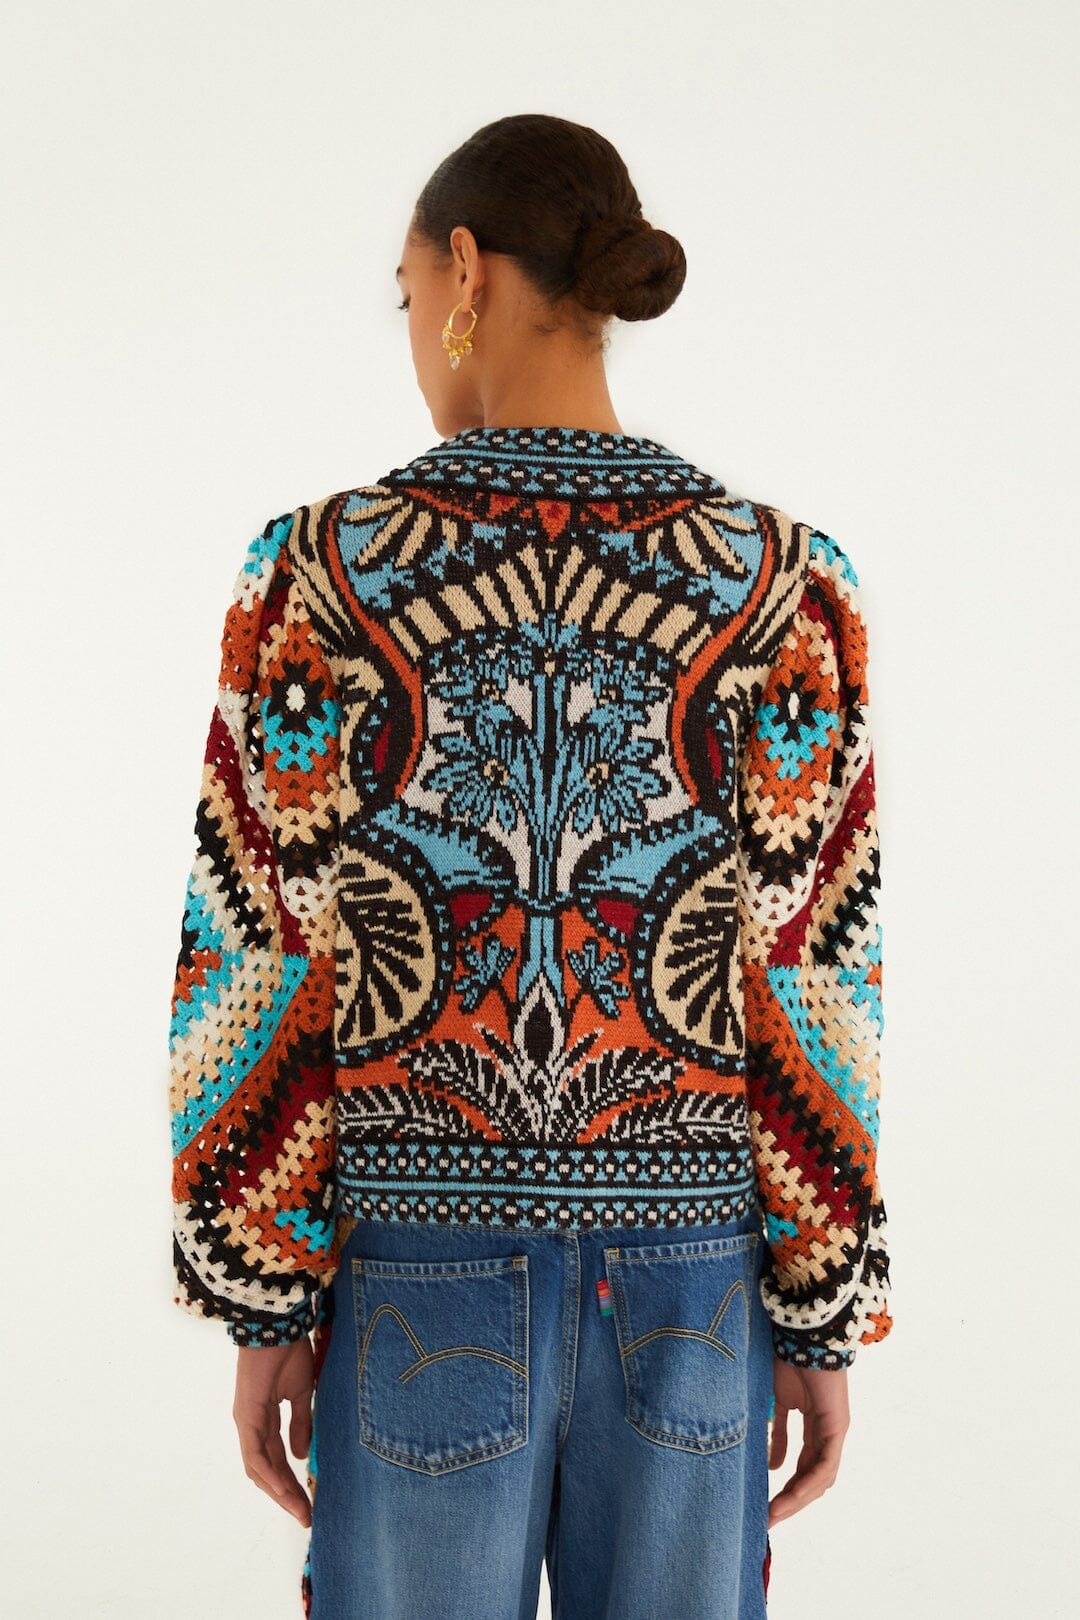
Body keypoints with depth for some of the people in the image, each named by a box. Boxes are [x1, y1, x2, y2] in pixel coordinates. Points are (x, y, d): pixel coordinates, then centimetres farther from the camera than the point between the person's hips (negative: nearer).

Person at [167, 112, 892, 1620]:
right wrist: (825, 1319, 3)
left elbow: (261, 973, -8)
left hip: (425, 1285, -1)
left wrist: (263, 1305, 2)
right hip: (690, 1293, 2)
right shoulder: (785, 584, -6)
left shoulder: (318, 574, -9)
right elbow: (815, 986, -6)